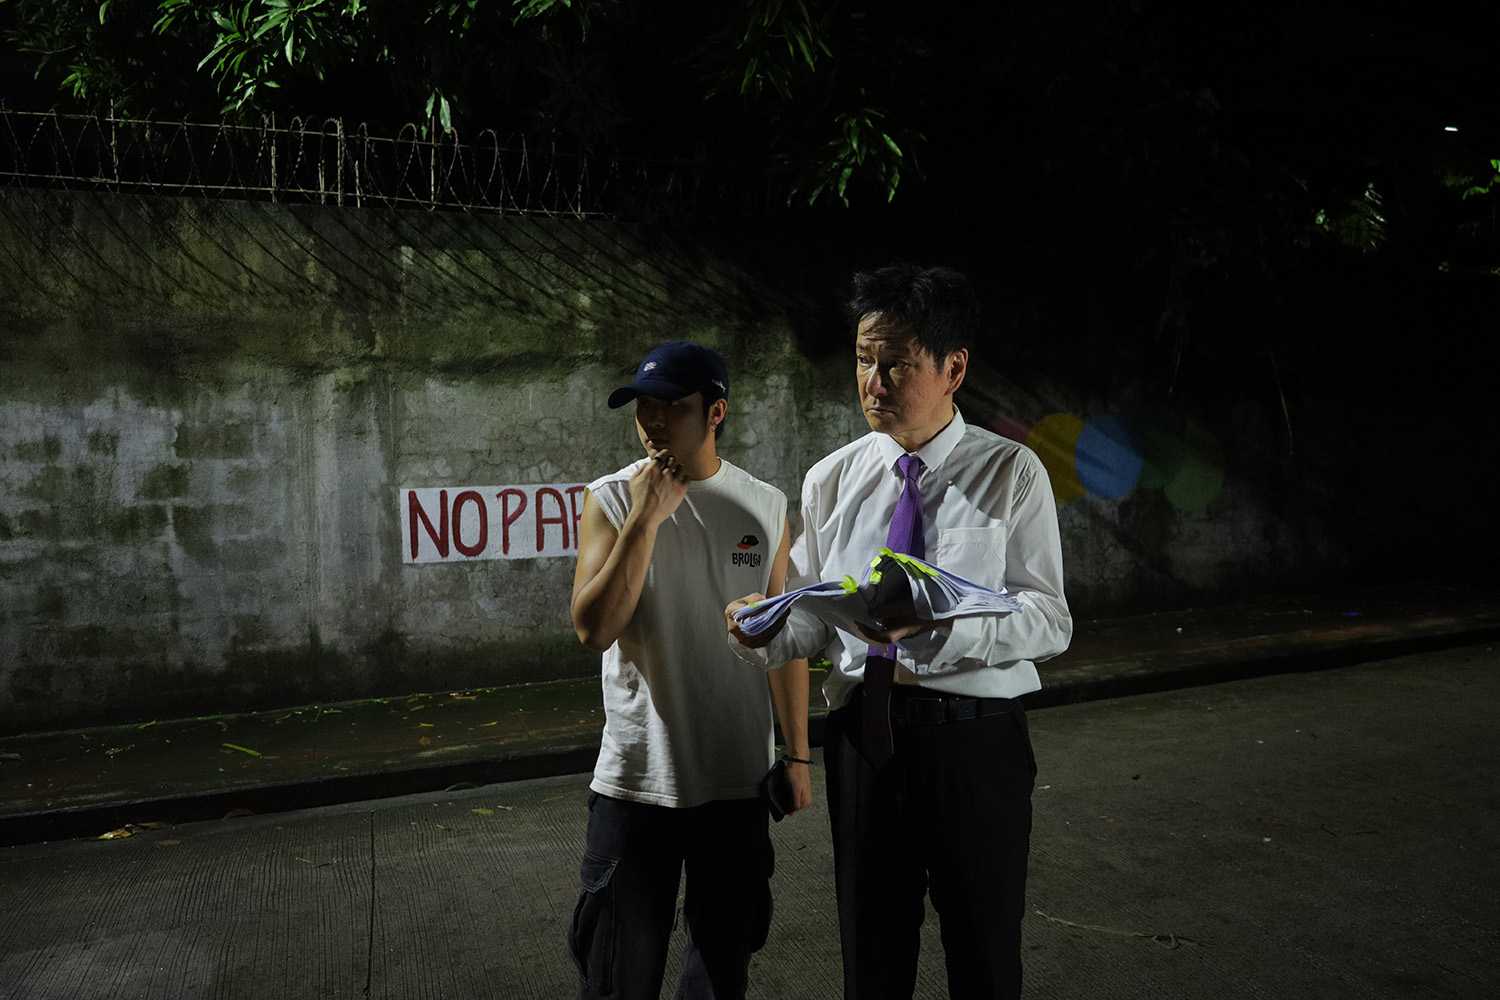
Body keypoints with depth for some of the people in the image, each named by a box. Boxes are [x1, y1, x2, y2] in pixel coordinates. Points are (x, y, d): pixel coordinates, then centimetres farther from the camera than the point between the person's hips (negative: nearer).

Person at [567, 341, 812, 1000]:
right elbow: (594, 628, -14)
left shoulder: (766, 507, 2)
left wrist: (797, 755, 8)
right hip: (635, 778, -1)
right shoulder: (612, 500, -4)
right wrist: (646, 517, -18)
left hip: (739, 780, 2)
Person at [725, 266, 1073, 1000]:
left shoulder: (1010, 473, -4)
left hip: (975, 739, -2)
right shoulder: (831, 480, 6)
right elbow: (811, 615, 8)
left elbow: (1049, 622, -10)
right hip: (863, 736, 3)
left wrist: (942, 624, -27)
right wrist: (764, 633, -14)